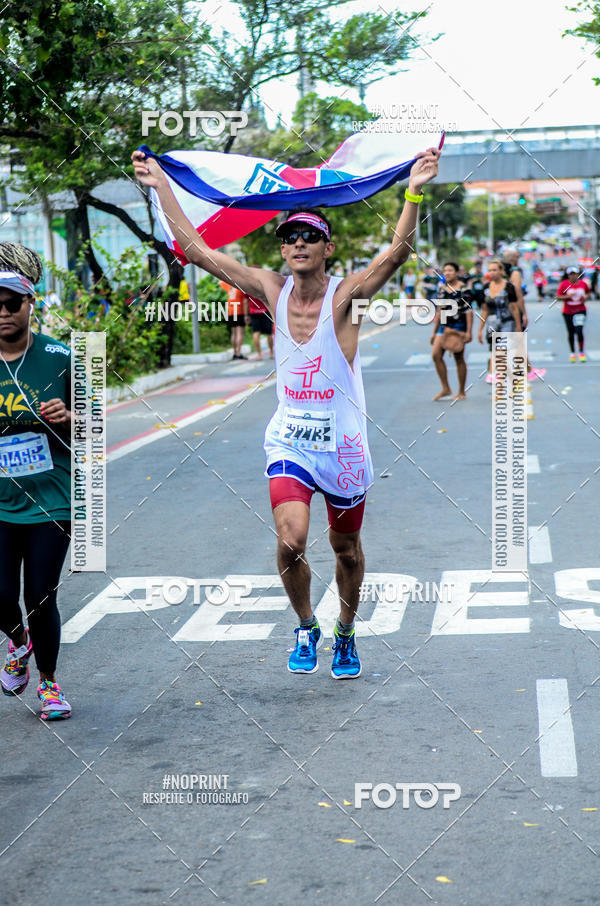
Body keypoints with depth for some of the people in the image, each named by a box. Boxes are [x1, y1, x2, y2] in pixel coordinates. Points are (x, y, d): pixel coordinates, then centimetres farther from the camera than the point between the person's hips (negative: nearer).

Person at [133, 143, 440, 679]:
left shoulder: (346, 295, -11)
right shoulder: (273, 291, -2)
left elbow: (398, 252, -28)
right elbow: (196, 250, -2)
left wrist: (414, 193, -42)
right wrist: (161, 187, -5)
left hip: (342, 446, -1)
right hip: (289, 440, 1)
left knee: (346, 549, 13)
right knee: (290, 541, -18)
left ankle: (345, 633, 39)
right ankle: (305, 627, 9)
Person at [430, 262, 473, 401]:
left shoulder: (463, 289, -6)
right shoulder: (442, 289, 12)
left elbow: (469, 311, -8)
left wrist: (468, 332, -15)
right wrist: (434, 332, 16)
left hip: (459, 326, -6)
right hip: (444, 326, 6)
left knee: (459, 358, -1)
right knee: (436, 354, -8)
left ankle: (462, 392, 10)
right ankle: (445, 388, 2)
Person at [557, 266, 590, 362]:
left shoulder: (583, 283, 1)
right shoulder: (564, 284, -7)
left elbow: (588, 293, 18)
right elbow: (558, 296, -8)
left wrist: (585, 297, -4)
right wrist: (567, 296, -22)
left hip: (580, 311, 0)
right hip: (568, 312, 0)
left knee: (579, 331, -15)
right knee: (571, 333, 9)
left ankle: (581, 352, -2)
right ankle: (572, 353, 24)